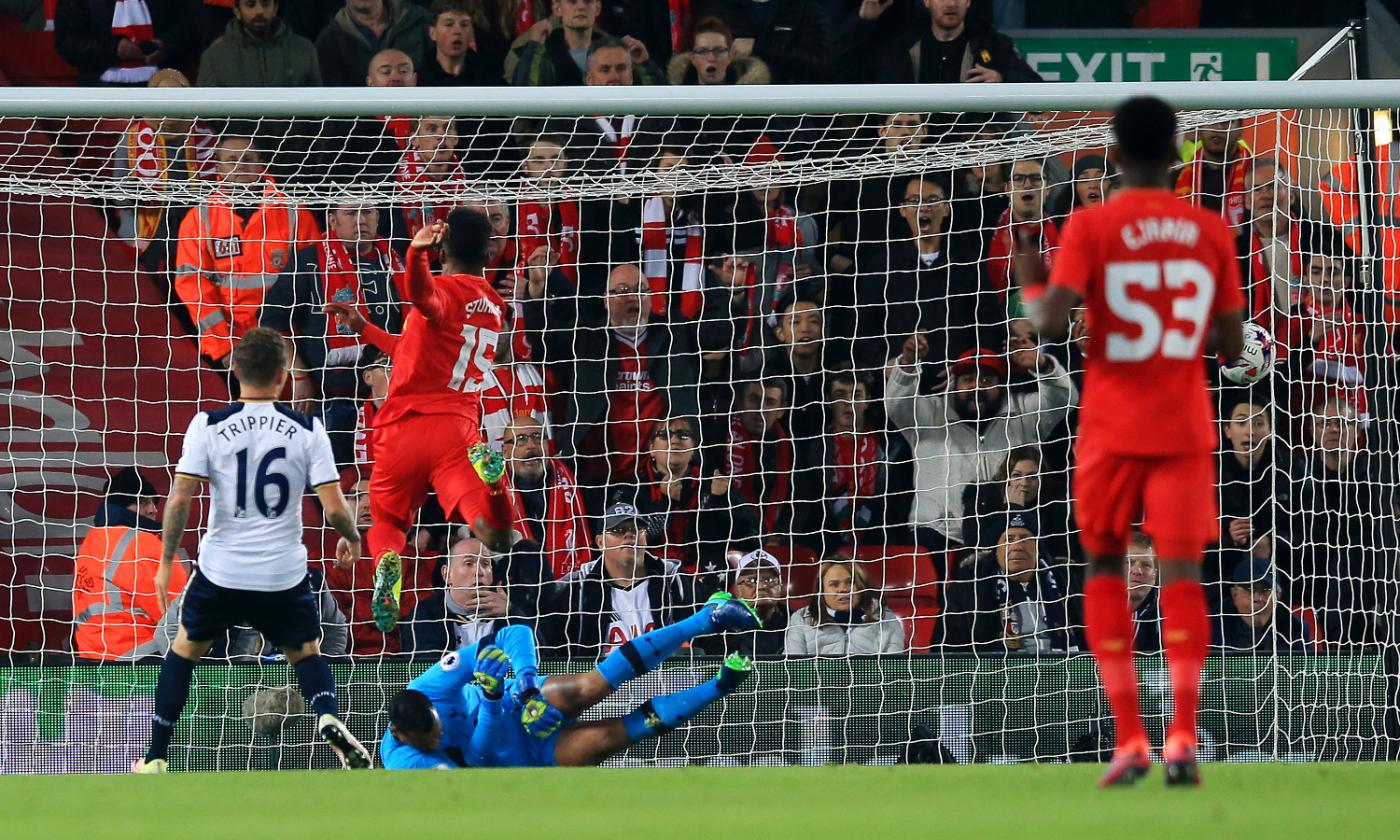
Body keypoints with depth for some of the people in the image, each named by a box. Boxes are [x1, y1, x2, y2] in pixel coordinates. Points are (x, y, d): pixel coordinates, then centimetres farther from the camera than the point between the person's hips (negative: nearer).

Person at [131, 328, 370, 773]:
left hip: (221, 569, 0)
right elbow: (334, 507, -8)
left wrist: (167, 562, 1)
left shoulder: (208, 424, -8)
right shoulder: (306, 430, -6)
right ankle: (328, 718, -11)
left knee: (185, 649, 21)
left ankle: (155, 759, 20)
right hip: (284, 575, 0)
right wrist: (351, 539, 14)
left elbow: (180, 499, -11)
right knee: (305, 653, 21)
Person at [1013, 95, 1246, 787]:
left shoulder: (1091, 228, -6)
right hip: (1185, 429, 1)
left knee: (1105, 568, 11)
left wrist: (1030, 288, 5)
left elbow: (1053, 324, -16)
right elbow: (1232, 345, 6)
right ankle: (1182, 739, -16)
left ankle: (1128, 741, 2)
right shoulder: (1210, 232, 3)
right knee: (1181, 570, -1)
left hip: (1112, 430, -1)